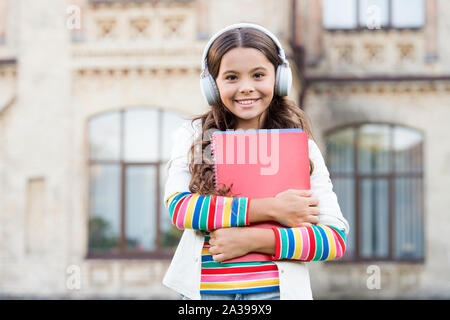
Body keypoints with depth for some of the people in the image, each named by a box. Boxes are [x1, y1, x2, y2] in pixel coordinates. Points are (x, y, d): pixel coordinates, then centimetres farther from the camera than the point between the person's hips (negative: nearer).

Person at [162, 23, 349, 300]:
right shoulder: (194, 136, 5)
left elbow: (336, 238, -2)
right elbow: (178, 206, -10)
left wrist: (253, 240, -14)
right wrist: (270, 209, -14)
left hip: (275, 289, 0)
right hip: (203, 289, 0)